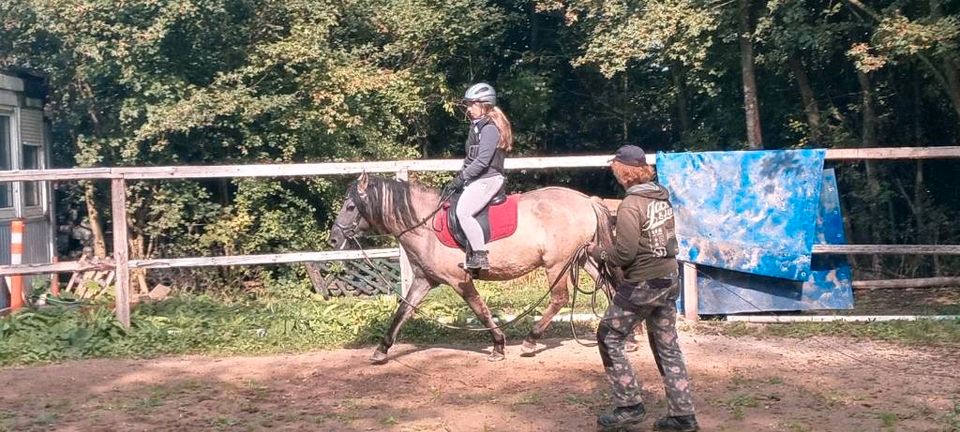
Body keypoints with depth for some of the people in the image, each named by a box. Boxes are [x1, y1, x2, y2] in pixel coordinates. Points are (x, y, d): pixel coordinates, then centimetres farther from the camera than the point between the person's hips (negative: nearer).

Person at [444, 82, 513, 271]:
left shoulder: (489, 128, -15)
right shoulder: (478, 126, 17)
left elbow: (482, 161, -21)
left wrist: (461, 177, -17)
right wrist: (461, 176, 11)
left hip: (487, 179, -11)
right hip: (477, 179, 11)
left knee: (463, 211, -24)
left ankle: (480, 255, -20)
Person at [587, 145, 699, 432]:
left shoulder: (630, 205, -18)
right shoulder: (661, 197, 7)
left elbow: (624, 253, -21)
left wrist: (597, 252, -3)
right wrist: (610, 244, 13)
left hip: (642, 284, -8)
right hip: (669, 279, 8)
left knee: (609, 339, 7)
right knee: (667, 347, 14)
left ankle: (630, 407, 10)